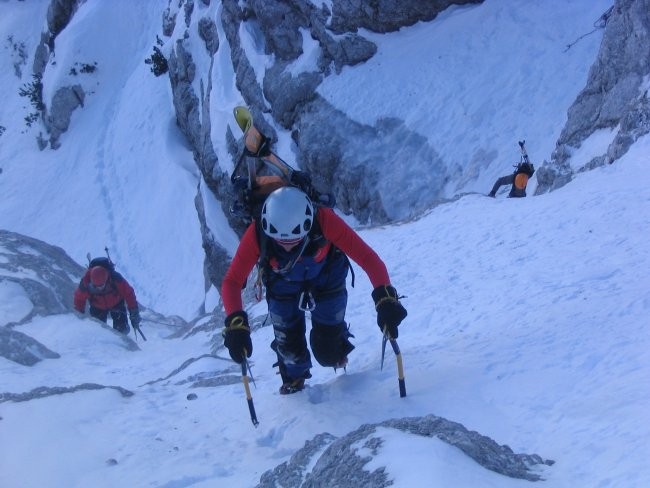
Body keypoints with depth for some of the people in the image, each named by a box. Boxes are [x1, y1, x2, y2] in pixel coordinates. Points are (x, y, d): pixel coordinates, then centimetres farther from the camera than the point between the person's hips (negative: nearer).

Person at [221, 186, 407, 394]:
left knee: (327, 353, 0)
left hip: (327, 278, -1)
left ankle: (336, 351, 39)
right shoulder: (257, 233, -37)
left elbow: (368, 258, -40)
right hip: (283, 284, 1)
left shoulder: (324, 221, -40)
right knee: (289, 347, 2)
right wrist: (236, 325, -48)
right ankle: (294, 378, 39)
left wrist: (386, 300, -53)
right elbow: (232, 282, -32)